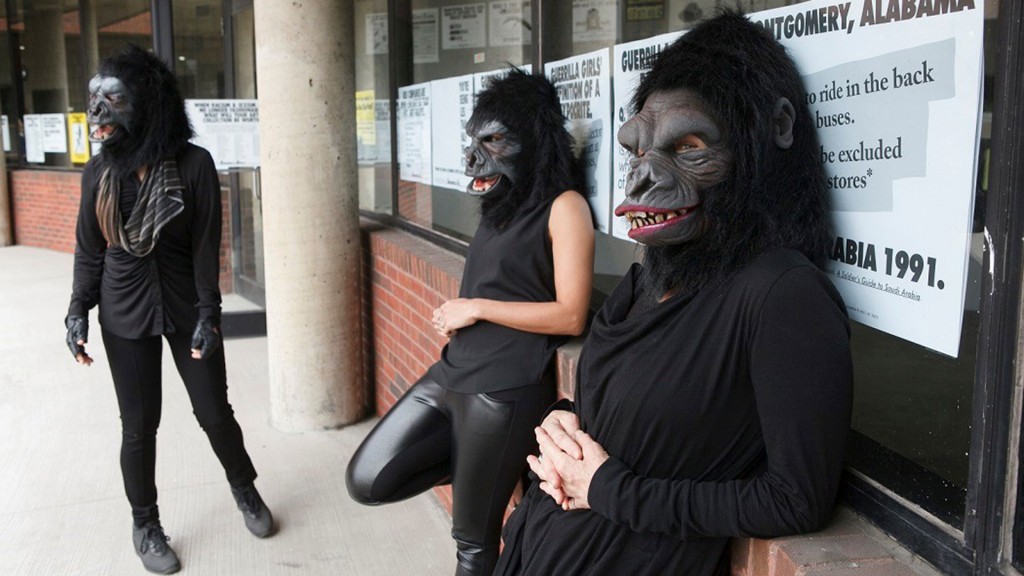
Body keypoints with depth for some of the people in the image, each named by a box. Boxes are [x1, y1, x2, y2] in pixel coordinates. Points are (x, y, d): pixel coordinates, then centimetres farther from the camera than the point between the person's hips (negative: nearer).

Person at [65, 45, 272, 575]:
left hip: (185, 308, -1)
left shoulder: (194, 164, -11)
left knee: (215, 413, 8)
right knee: (139, 425, 8)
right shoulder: (99, 171, -2)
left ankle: (244, 489, 35)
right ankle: (145, 524, 28)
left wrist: (208, 314, -13)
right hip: (125, 315, 2)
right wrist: (78, 312, -2)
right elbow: (88, 250, 4)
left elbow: (206, 247, -10)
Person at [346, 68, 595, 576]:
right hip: (452, 371, 9)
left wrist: (476, 308, -11)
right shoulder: (504, 205, 15)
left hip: (506, 388, -8)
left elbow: (571, 316, -16)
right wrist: (454, 316, 5)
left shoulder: (564, 207, -10)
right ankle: (482, 469, 18)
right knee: (367, 482, 7)